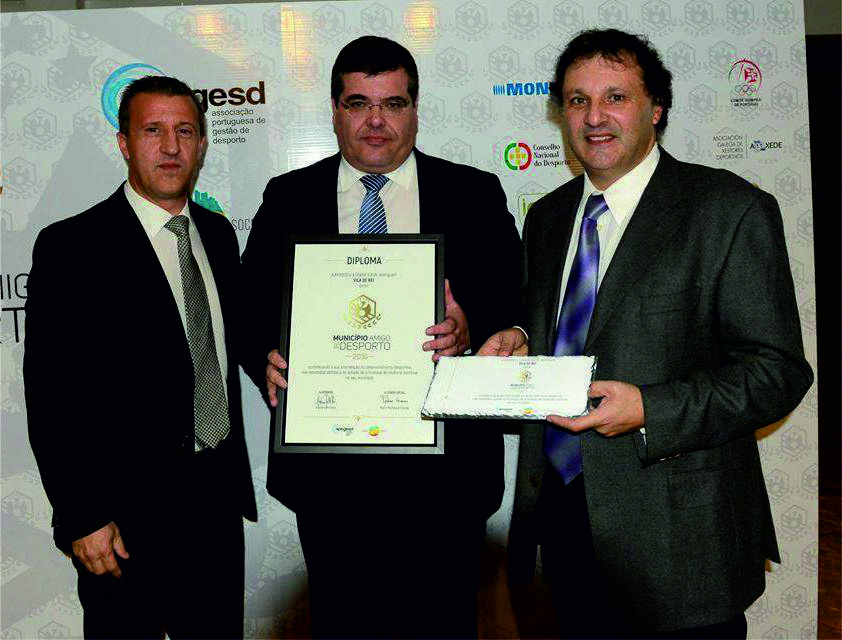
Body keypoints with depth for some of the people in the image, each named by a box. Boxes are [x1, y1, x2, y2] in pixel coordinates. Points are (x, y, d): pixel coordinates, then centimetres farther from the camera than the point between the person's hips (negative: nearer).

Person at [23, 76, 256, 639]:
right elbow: (49, 398, -13)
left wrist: (235, 473, 13)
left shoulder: (218, 234, 8)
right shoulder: (70, 247, -12)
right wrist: (84, 520, -15)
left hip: (221, 496, 6)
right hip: (127, 514, -5)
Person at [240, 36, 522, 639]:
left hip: (445, 469, 0)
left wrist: (471, 328, -20)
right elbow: (251, 307, 7)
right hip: (327, 470, 1)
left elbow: (520, 305, 1)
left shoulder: (475, 195, 4)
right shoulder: (288, 199, 7)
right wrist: (268, 360, -14)